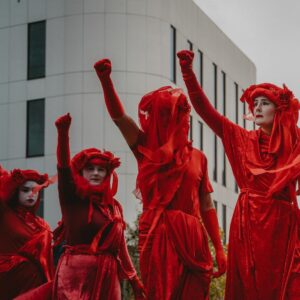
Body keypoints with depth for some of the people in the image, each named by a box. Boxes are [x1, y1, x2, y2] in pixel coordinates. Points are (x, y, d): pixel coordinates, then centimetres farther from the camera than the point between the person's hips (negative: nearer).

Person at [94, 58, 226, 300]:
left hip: (192, 237, 2)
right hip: (157, 236, -2)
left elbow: (207, 205, 11)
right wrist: (105, 79, -23)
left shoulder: (197, 157, 11)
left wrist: (219, 248, 6)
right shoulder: (146, 148, 7)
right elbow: (118, 116, -8)